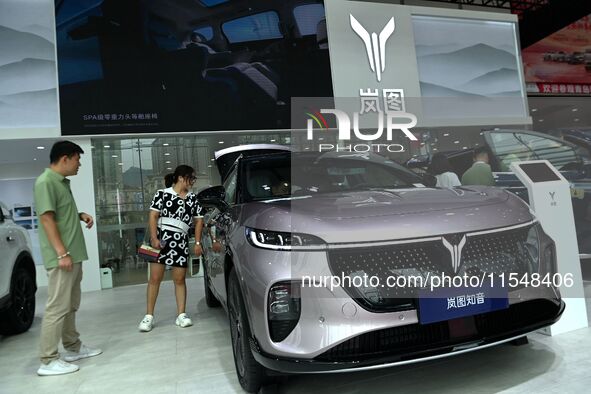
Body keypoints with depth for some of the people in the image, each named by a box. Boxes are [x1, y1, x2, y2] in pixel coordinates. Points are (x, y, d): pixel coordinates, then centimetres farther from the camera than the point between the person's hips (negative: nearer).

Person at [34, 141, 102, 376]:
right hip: (61, 257, -10)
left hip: (73, 255, 10)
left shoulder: (62, 182, 15)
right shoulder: (46, 182, -14)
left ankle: (73, 348, 28)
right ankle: (48, 361, 4)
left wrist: (80, 215, 7)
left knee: (71, 306, 17)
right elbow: (47, 218, -20)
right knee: (57, 308, -4)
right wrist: (62, 253, -23)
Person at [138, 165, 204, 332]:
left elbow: (199, 220, 14)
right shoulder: (162, 194, 2)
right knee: (155, 278, -2)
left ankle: (181, 315, 10)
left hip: (181, 241, 3)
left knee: (179, 279, 5)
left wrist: (197, 243, 7)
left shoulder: (192, 198, 13)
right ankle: (149, 316, 7)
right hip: (161, 238, -3)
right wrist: (154, 238, -13)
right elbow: (153, 216, -2)